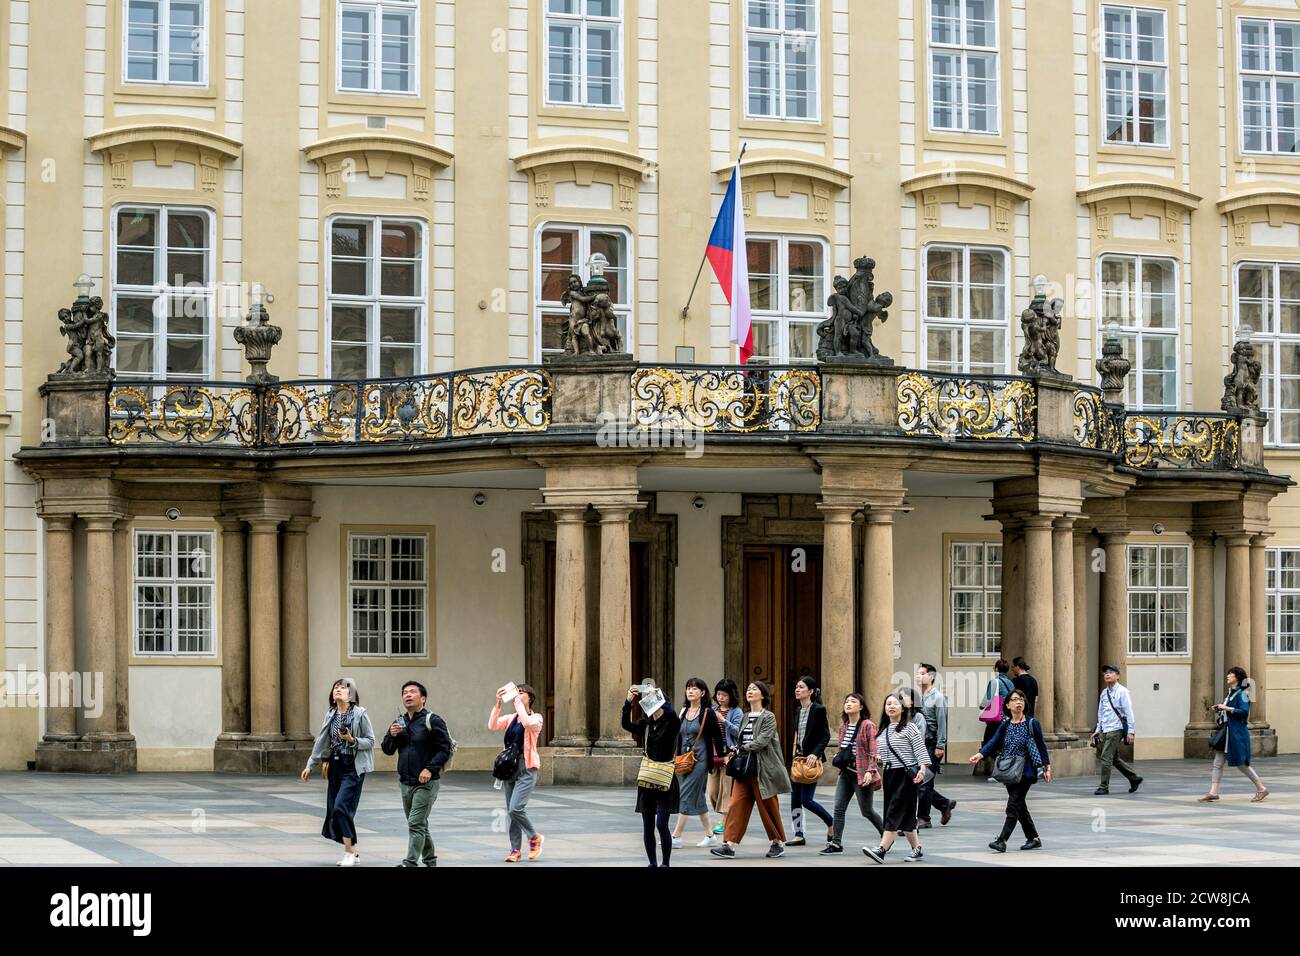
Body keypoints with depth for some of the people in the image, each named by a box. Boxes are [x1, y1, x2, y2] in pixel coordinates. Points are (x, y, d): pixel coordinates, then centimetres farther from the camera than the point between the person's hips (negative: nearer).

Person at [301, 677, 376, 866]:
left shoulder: (359, 714, -7)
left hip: (353, 768, -6)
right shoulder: (330, 715, 9)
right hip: (335, 766, 6)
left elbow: (370, 741, -5)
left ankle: (350, 852, -4)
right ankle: (352, 853, 17)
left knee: (341, 807, -16)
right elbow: (321, 742, 13)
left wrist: (352, 741, -20)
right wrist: (310, 765, 11)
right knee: (334, 809, 6)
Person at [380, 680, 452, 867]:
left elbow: (445, 748, -11)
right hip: (405, 783, 7)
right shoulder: (399, 723, 12)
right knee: (420, 826, 16)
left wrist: (430, 769, -21)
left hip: (426, 783, -7)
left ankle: (410, 863, -16)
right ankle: (430, 861, 28)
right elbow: (387, 749, 13)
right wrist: (391, 735, -8)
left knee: (416, 824, -14)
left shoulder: (432, 721, -8)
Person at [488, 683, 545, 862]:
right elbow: (492, 725, -4)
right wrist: (498, 704, -12)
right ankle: (516, 849, 13)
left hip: (527, 768, -6)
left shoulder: (536, 718, -2)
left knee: (516, 808, -18)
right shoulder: (511, 719, 12)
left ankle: (535, 838, 3)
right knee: (511, 811, 6)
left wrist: (518, 703, -17)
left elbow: (527, 722, -26)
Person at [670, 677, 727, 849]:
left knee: (686, 797, -11)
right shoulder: (683, 712, 12)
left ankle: (676, 836, -11)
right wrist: (677, 758, 14)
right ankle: (710, 836, 19)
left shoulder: (707, 713, -7)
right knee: (698, 799, 11)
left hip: (700, 760, -7)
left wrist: (722, 757, -6)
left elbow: (717, 737, -5)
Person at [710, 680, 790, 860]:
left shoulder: (769, 717, -4)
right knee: (737, 804, -5)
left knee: (768, 808, 2)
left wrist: (743, 749, -18)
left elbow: (762, 740, -16)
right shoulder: (745, 717, 16)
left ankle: (778, 843, 17)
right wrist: (733, 752, -1)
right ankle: (729, 845, -9)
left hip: (763, 769, -6)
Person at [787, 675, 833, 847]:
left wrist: (815, 754, -21)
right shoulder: (798, 710, 12)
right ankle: (799, 836, 8)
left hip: (811, 758, -8)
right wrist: (794, 757, 14)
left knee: (806, 800, -9)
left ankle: (831, 822, 12)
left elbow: (826, 736, -11)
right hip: (798, 757, 8)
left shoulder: (818, 710, -9)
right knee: (795, 799, 3)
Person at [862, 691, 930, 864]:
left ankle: (881, 850, -21)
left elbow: (920, 749, -11)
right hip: (889, 775, 7)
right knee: (905, 816, 9)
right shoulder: (882, 731, 16)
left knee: (895, 812, -13)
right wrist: (877, 760, 5)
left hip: (906, 775, -7)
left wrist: (922, 768, -22)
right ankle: (917, 850, 18)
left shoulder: (909, 728, -4)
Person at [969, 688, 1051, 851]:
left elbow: (1041, 746, 0)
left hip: (1026, 772, -5)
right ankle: (1033, 838, 25)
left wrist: (1047, 767, -1)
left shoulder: (1032, 724, -4)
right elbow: (993, 743, -3)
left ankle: (1002, 840, -15)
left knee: (1013, 806, -12)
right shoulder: (1005, 726, 7)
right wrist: (980, 755, -19)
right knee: (1020, 807, 12)